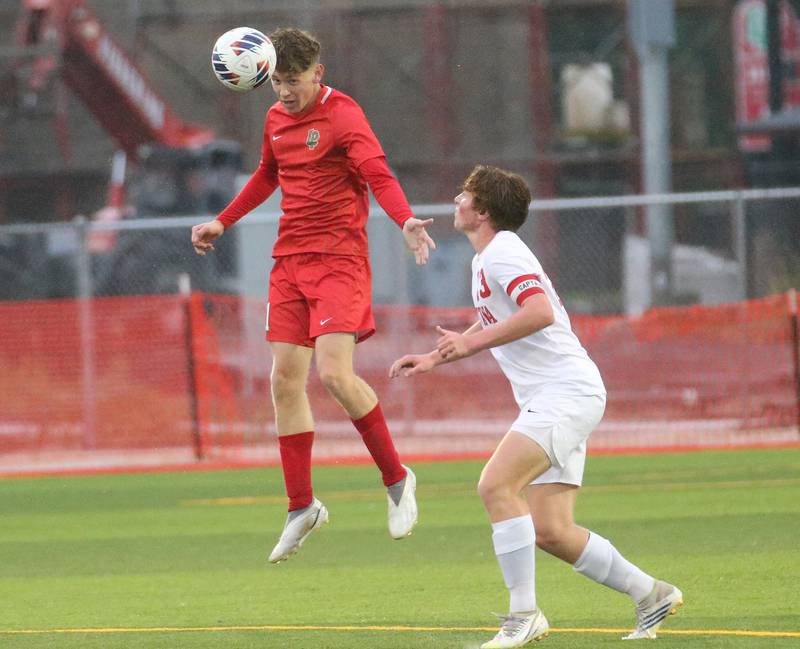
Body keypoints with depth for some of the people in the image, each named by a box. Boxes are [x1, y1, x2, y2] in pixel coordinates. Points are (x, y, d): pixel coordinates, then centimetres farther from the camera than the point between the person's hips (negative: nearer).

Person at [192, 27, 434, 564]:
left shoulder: (343, 116, -11)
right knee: (286, 379, 4)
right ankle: (302, 508, 13)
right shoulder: (276, 118, 12)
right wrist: (223, 223, 33)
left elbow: (378, 175, -24)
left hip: (339, 258, -8)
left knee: (335, 374, -20)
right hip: (291, 258, 8)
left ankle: (396, 479, -1)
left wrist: (406, 221, -42)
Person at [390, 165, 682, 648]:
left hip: (566, 391, -10)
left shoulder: (502, 252, -12)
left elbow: (539, 312, -27)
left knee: (496, 485, -23)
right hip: (547, 401, 10)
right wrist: (435, 358, 28)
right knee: (551, 532, 5)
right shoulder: (485, 259, 20)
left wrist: (471, 342, -22)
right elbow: (494, 325, 36)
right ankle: (651, 594, 16)